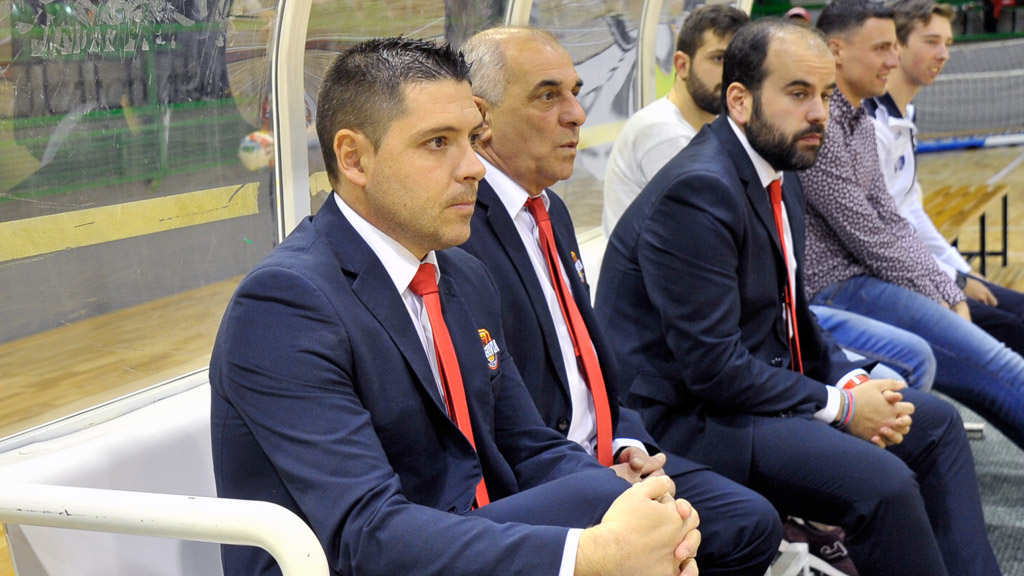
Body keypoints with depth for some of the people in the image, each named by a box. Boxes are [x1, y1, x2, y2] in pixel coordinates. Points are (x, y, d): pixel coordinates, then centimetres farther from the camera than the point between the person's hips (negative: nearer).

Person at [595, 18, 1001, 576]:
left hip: (764, 381, 11)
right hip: (690, 419, -11)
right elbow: (712, 367, -25)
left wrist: (851, 382, -2)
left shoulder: (779, 178, 9)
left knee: (936, 422, 12)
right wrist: (839, 406, -15)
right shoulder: (697, 191, -23)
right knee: (882, 482, -26)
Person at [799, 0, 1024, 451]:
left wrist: (949, 294, 6)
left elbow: (891, 224, 16)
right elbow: (866, 235, -15)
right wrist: (935, 300, -6)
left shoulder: (860, 123, 16)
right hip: (837, 291, -10)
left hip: (866, 280, 10)